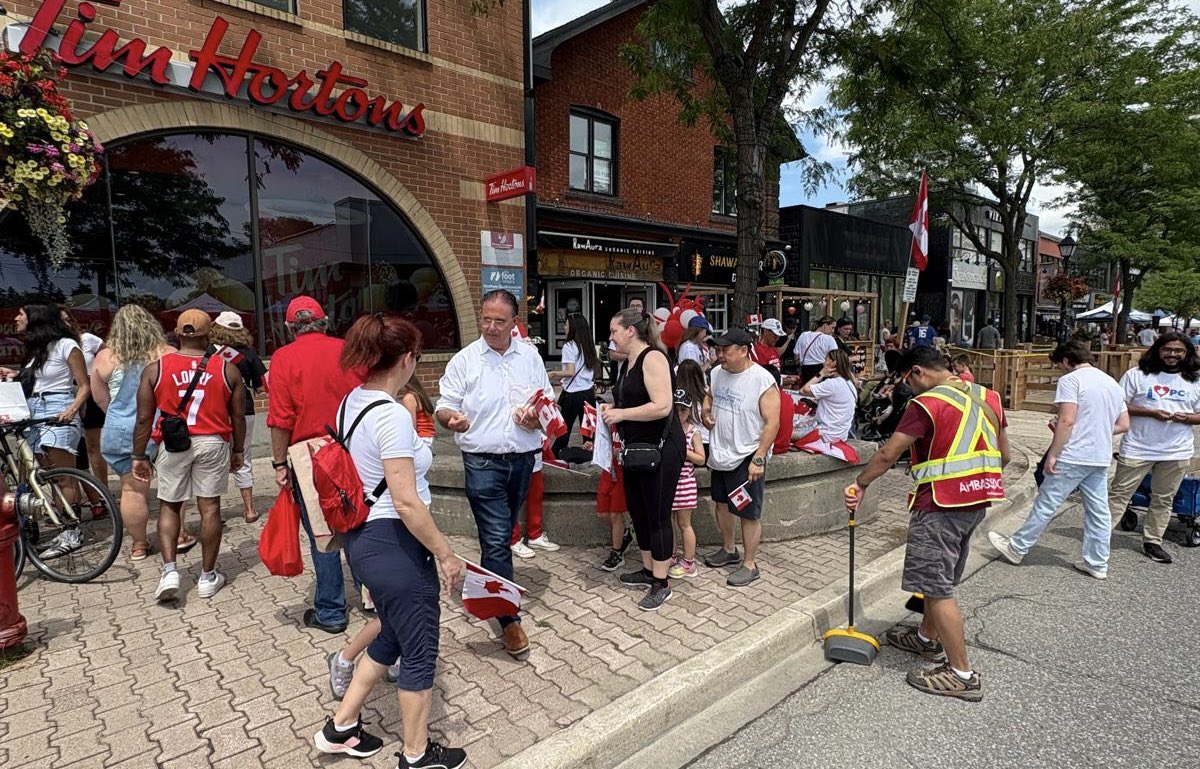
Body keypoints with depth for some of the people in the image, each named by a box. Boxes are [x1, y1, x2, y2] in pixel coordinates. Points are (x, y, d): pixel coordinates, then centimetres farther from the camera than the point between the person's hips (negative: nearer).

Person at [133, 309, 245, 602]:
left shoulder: (155, 369, -1)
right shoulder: (227, 369, -2)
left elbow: (144, 418, 1)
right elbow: (238, 416, 2)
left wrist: (139, 456, 10)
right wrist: (238, 450, 14)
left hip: (172, 445, 0)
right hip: (213, 444, 0)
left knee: (169, 506, 17)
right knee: (210, 507, 6)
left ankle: (169, 570, 6)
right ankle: (207, 577, 15)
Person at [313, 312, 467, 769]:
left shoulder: (351, 402, 4)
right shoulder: (391, 415, -24)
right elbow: (406, 502, -25)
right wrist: (445, 553, -16)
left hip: (362, 538, 9)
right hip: (394, 544, -9)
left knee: (392, 637, 27)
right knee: (419, 652, 10)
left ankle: (341, 728, 41)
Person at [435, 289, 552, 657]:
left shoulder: (530, 357, 5)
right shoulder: (464, 360, -3)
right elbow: (443, 407, -3)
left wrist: (537, 417, -12)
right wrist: (452, 418, -27)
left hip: (523, 459, 4)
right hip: (483, 461, -3)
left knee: (501, 535, 19)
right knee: (496, 540, -7)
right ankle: (509, 620, 3)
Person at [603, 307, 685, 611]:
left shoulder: (653, 357, -16)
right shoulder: (628, 362, 12)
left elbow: (662, 406, -26)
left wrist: (621, 414, -20)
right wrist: (612, 409, 5)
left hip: (661, 448, -10)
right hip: (635, 448, 10)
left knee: (658, 515, -1)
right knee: (637, 510, 17)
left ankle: (662, 584, 12)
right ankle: (648, 570, 33)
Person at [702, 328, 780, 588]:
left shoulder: (763, 380, -19)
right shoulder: (718, 373, 2)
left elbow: (772, 423, -19)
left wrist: (758, 459, -22)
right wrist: (706, 408, -2)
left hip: (746, 458, -8)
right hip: (720, 454, 8)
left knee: (749, 513, 3)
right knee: (721, 503, 20)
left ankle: (750, 564, 20)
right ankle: (729, 550, 41)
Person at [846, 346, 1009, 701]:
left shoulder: (927, 403, -16)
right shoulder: (988, 397, 8)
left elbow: (887, 454, -14)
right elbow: (1003, 455, 15)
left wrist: (860, 484, -1)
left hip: (941, 505, -9)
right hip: (977, 502, 9)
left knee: (938, 587, 0)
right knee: (941, 577, 23)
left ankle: (962, 674, 7)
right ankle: (928, 638, 39)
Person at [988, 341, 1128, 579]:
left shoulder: (1071, 379, -10)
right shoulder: (1112, 383, 15)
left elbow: (1067, 420, -19)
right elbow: (1124, 425, 16)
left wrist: (1052, 454, -15)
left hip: (1073, 457, -8)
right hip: (1101, 459, 8)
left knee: (1045, 505, 1)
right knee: (1098, 510, 12)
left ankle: (1017, 547, 10)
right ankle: (1097, 563, 21)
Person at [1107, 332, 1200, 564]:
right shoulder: (1137, 374, -4)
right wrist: (1151, 412, -18)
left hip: (1177, 452, 3)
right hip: (1137, 449, -3)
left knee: (1163, 500, 13)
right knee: (1119, 493, 2)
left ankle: (1152, 542, 26)